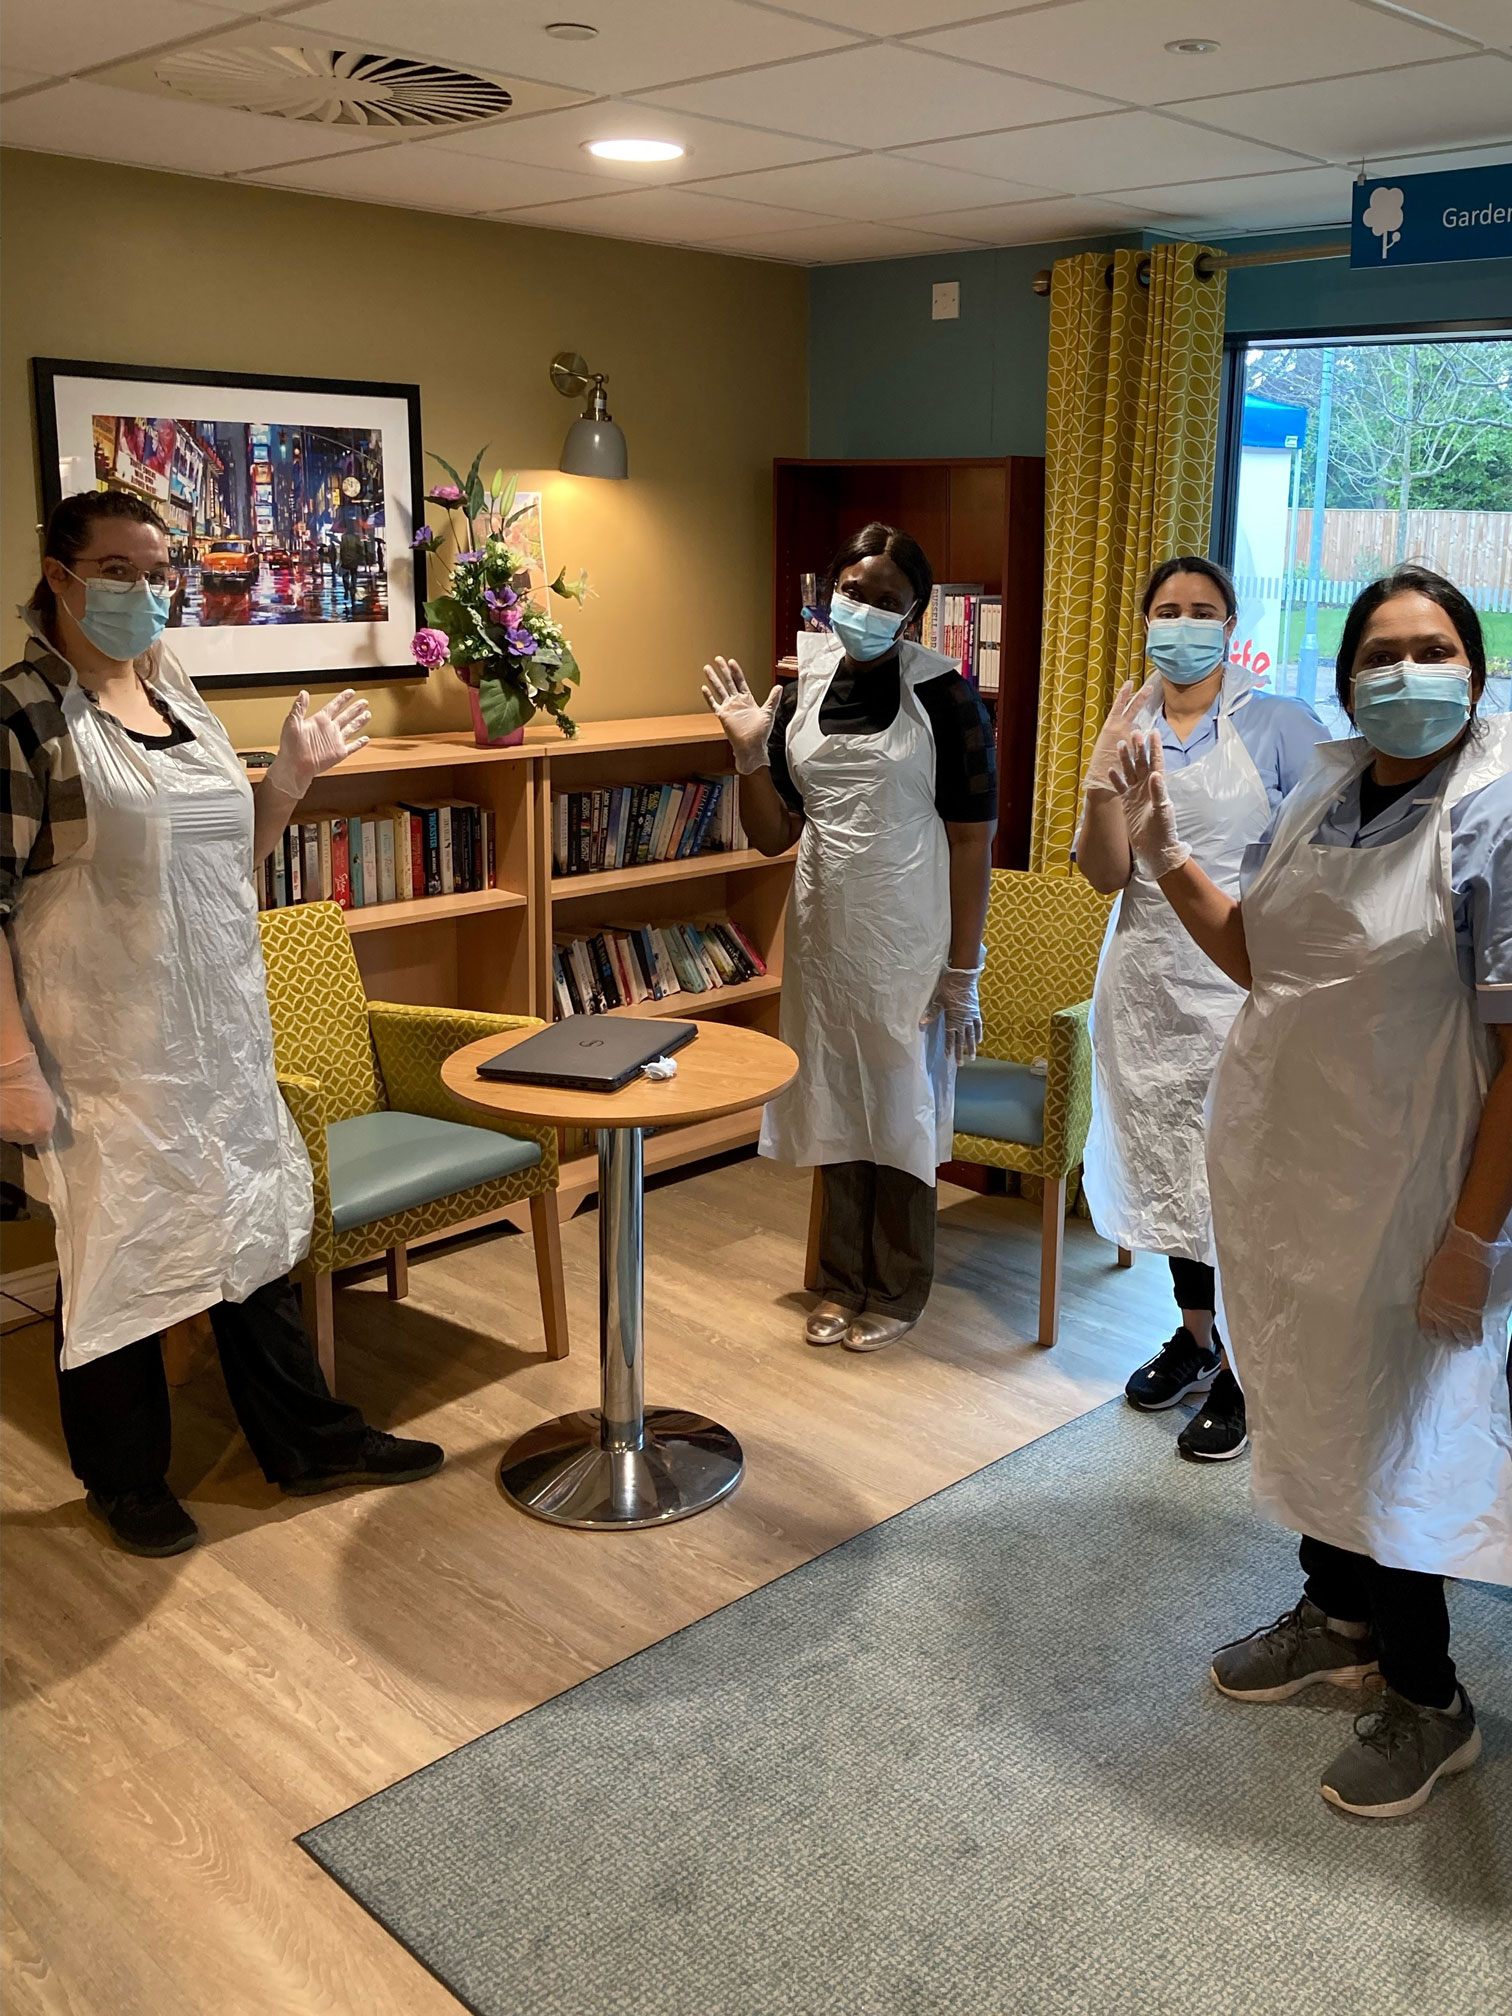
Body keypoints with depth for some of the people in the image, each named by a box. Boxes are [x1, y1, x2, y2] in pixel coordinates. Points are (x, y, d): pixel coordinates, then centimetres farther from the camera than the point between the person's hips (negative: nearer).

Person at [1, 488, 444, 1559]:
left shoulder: (179, 695, 9)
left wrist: (295, 774, 3)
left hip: (222, 1029, 7)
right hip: (107, 1048, -7)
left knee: (253, 1228, 15)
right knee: (118, 1249, 7)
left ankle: (309, 1440, 30)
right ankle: (126, 1480, 27)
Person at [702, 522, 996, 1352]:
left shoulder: (943, 695, -9)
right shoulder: (799, 695, 5)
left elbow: (972, 841, -10)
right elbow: (773, 836, 8)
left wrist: (963, 971, -12)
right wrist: (750, 750, -9)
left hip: (907, 942, -4)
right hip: (823, 935, 5)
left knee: (901, 1113, 6)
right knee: (835, 1112, 13)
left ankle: (898, 1291, 23)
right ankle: (843, 1280, 29)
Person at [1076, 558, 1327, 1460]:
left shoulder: (1277, 725, -6)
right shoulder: (1129, 729, 6)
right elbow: (1106, 875, -2)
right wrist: (1103, 776, -16)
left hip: (1240, 984, -4)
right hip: (1147, 981, 5)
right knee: (1167, 1170, 15)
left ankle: (1240, 1377, 14)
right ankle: (1195, 1338, 34)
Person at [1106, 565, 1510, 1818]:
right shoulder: (1324, 794, 4)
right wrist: (1167, 858, -2)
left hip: (1397, 1194, -7)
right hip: (1276, 1166, 7)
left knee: (1389, 1432, 7)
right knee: (1305, 1402, 21)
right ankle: (1338, 1617, 44)